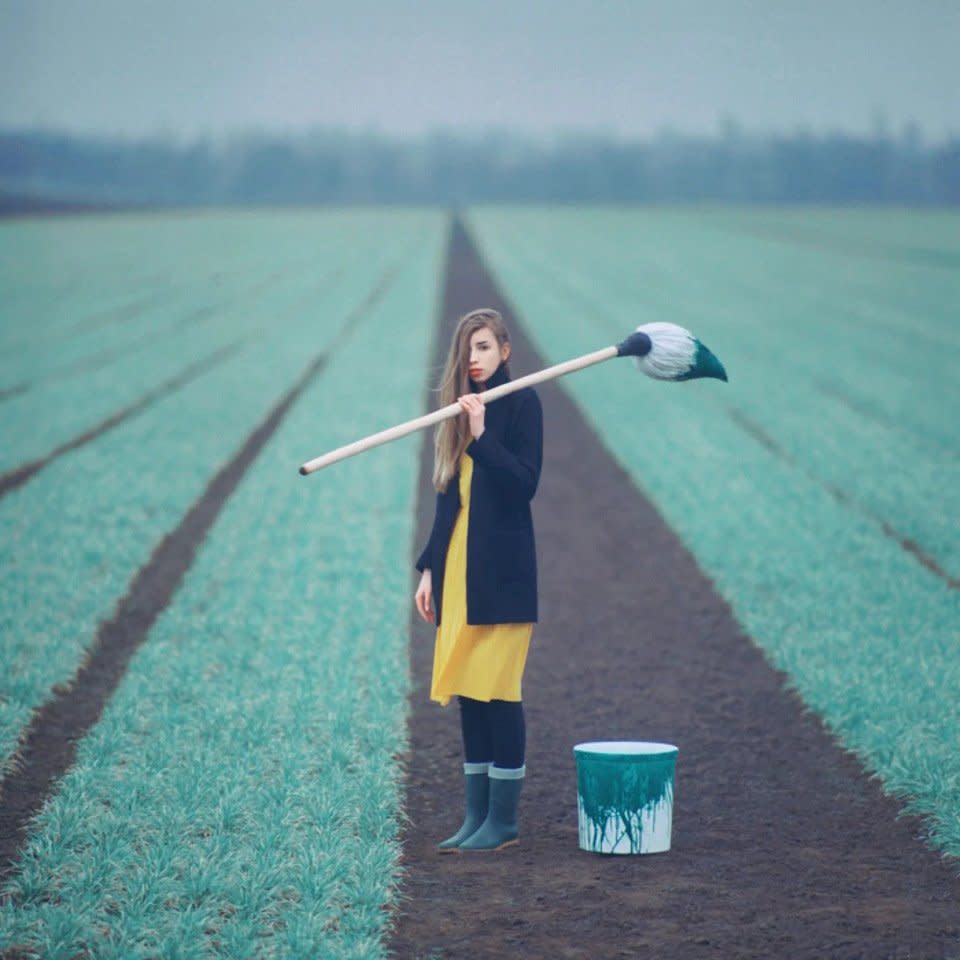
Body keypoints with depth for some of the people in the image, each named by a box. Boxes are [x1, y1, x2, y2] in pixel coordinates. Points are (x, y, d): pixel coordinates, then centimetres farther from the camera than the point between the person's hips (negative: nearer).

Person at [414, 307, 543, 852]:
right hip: (459, 570, 7)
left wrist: (481, 437, -22)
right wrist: (430, 567, 13)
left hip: (502, 571, -7)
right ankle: (477, 816, 12)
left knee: (497, 691, -7)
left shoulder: (521, 403, -4)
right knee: (467, 692, 7)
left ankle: (504, 820, 0)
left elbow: (526, 482, -13)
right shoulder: (459, 408, 14)